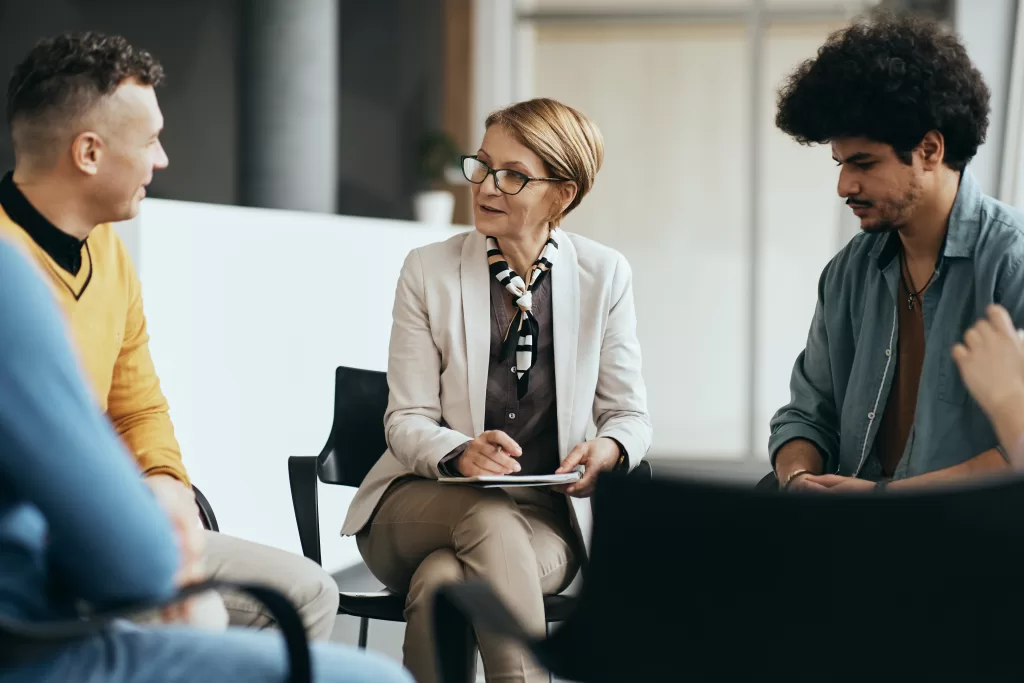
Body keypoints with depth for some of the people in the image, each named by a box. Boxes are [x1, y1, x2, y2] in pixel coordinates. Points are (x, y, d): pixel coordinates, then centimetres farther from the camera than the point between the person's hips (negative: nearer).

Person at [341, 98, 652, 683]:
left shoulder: (605, 275, 4)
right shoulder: (429, 271, 2)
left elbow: (631, 415, 7)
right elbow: (407, 420, 0)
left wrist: (609, 449, -19)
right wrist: (458, 454, -24)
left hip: (547, 521, 0)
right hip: (423, 502, 1)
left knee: (442, 579, -35)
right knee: (492, 518, -37)